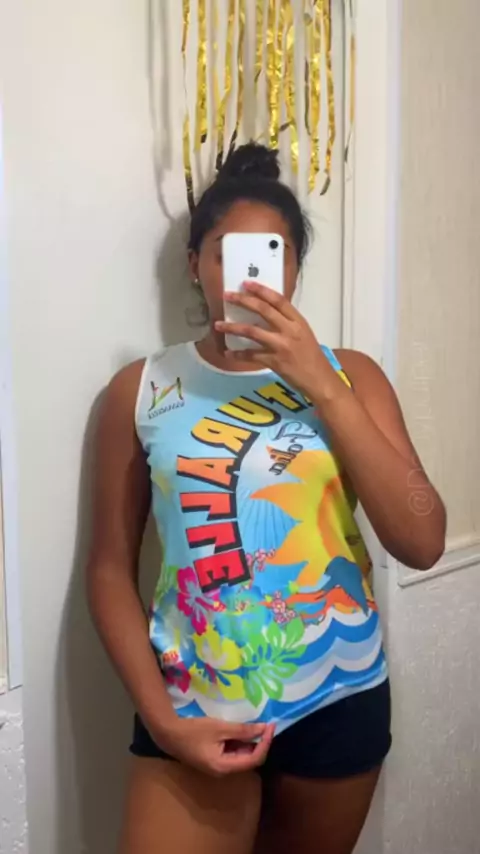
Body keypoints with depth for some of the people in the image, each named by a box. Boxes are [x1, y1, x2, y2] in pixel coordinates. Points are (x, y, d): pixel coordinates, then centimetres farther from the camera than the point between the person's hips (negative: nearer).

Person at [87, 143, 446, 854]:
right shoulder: (141, 390, -3)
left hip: (338, 700, 1)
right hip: (194, 707, -1)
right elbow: (111, 567, -1)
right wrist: (160, 718, -9)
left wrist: (322, 385, -19)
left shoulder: (349, 375, -4)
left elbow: (422, 544, -13)